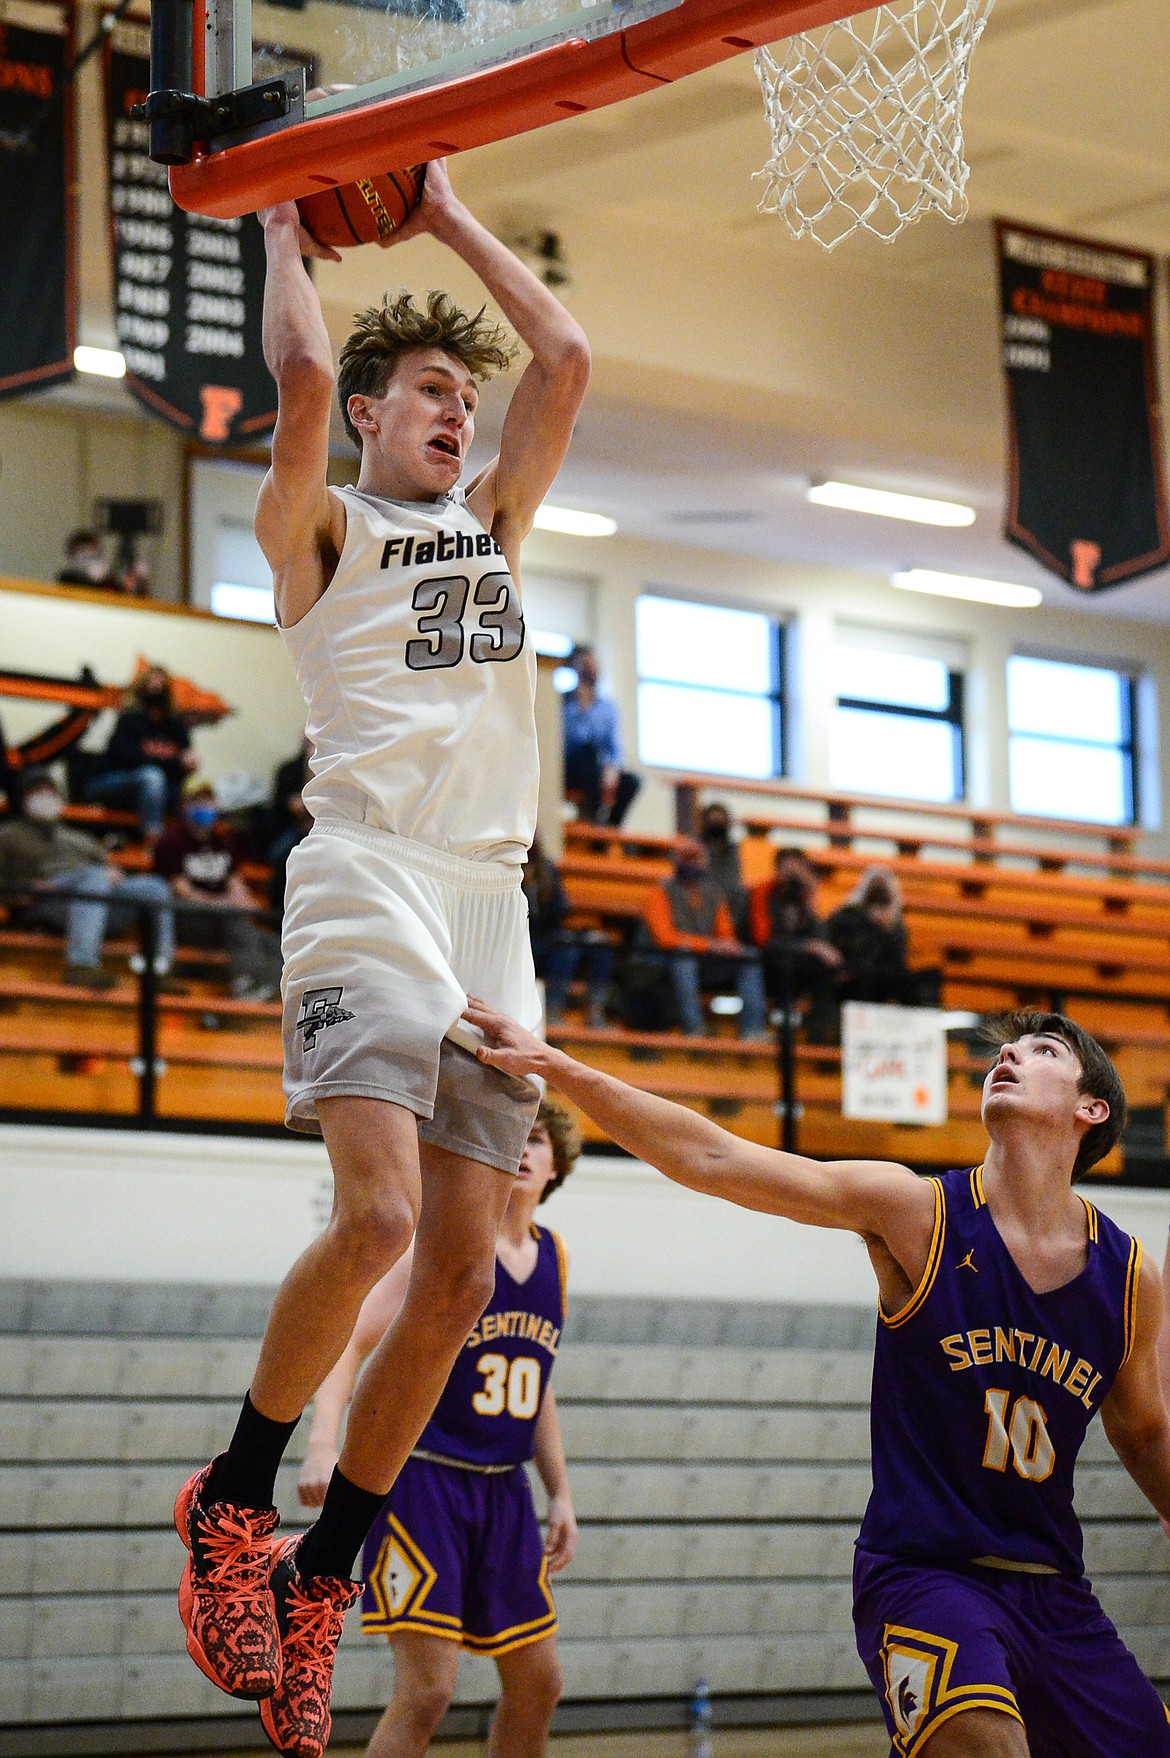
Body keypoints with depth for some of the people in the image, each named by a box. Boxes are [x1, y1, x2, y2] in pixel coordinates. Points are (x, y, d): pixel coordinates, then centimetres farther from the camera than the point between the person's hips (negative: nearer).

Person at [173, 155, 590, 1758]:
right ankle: (234, 1500, -4)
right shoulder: (317, 526, 10)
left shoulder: (494, 522, 26)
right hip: (370, 884, -6)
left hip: (492, 905, 6)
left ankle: (318, 1578, 8)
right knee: (379, 1217, -24)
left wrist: (452, 221, 24)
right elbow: (304, 374, -7)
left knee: (462, 1276, -2)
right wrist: (286, 234, 9)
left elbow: (568, 358, 19)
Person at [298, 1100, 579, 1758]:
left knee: (539, 1683, 9)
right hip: (424, 1479, -7)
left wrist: (561, 1494, 17)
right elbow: (350, 1343, -17)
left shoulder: (553, 1258, 10)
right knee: (427, 1692, -14)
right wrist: (324, 1446, -32)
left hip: (504, 1489, 7)